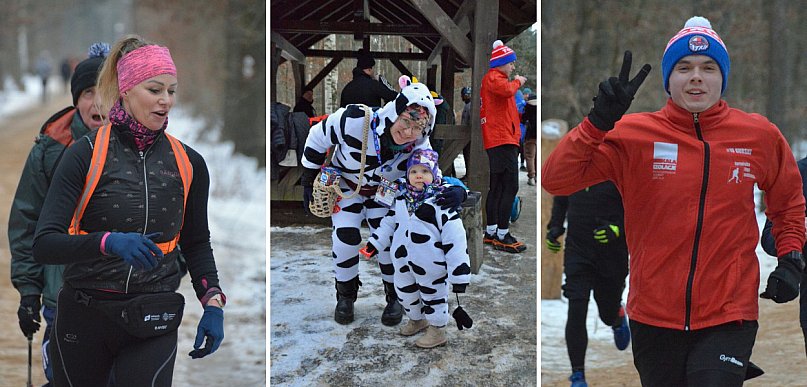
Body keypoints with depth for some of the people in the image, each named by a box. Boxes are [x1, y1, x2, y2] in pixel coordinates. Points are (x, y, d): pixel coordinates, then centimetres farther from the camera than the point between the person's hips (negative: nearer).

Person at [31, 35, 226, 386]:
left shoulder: (189, 163, 4)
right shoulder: (87, 154, -7)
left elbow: (196, 242, 19)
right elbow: (44, 244, -15)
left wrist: (212, 302, 3)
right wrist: (108, 242, -31)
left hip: (154, 323, 1)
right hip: (84, 316, -1)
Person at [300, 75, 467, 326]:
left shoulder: (419, 146, -31)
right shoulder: (354, 120, -39)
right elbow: (317, 138, -21)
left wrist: (456, 192, -52)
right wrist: (309, 181, -9)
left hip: (383, 191, 1)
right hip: (345, 184, -1)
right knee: (345, 237, -9)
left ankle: (395, 297, 18)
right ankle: (345, 296, 14)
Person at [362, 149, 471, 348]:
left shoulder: (442, 202, -22)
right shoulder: (402, 199, -1)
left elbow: (455, 238, -22)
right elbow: (390, 222, 17)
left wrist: (459, 273, -22)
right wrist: (375, 243, 13)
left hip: (431, 266, -7)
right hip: (403, 263, 7)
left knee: (432, 294, 10)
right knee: (405, 291, 24)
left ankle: (437, 330, 29)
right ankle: (416, 320, 49)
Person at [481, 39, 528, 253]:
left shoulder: (495, 78, 25)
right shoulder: (493, 78, -8)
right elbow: (507, 90, -28)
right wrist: (517, 81, -11)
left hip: (499, 141, 11)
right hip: (503, 140, -11)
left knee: (497, 187, 14)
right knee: (510, 187, -13)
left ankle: (491, 232, 20)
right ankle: (502, 236, -14)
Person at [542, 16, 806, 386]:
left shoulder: (759, 136, 1)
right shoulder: (633, 135, -4)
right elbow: (556, 179, -12)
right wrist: (599, 120, -23)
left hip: (728, 317, -1)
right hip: (654, 317, 1)